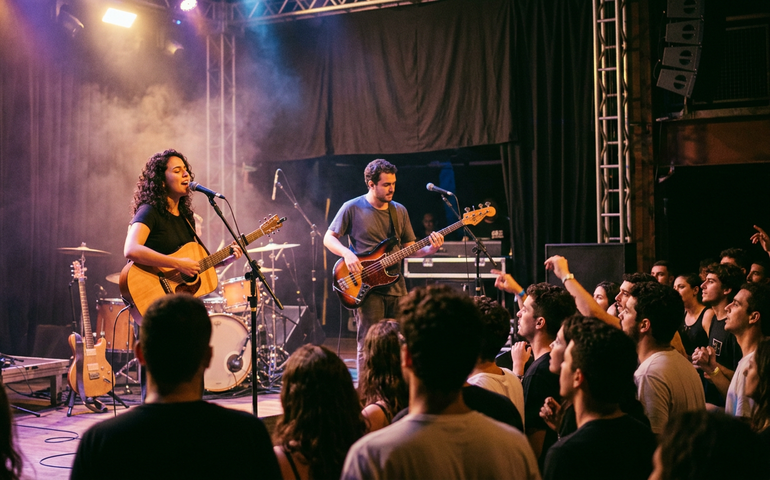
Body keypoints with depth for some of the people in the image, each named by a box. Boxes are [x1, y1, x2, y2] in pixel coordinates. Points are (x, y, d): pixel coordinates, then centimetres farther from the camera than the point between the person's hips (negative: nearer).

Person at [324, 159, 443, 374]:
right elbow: (329, 238, 0)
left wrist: (429, 250, -7)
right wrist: (347, 253, -18)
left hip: (396, 286, 5)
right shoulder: (353, 208, -2)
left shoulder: (399, 211, 12)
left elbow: (409, 248, 13)